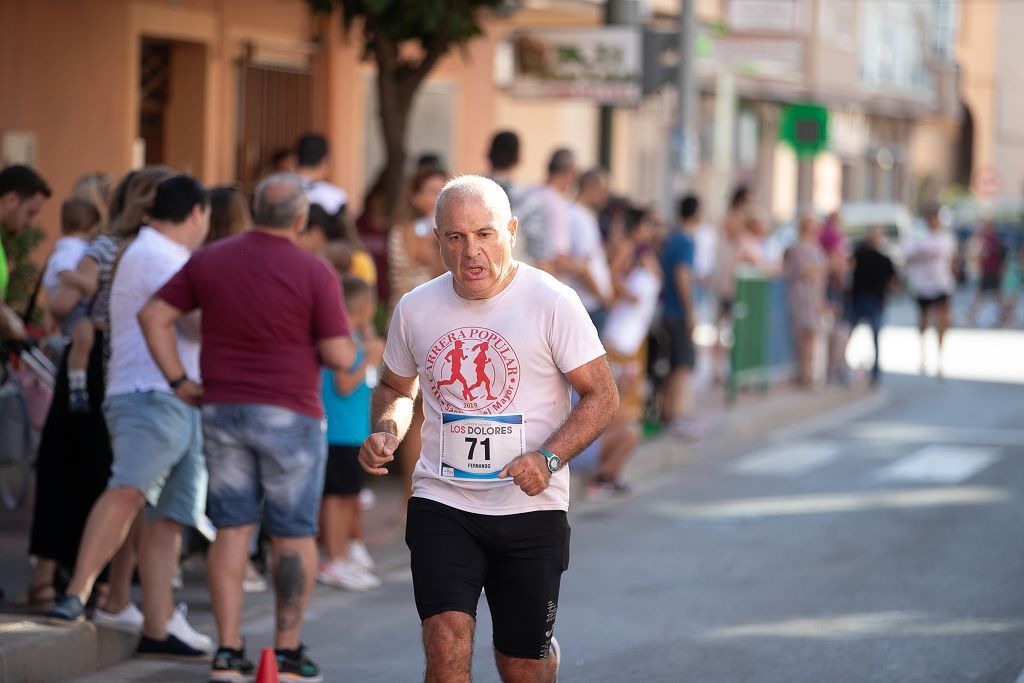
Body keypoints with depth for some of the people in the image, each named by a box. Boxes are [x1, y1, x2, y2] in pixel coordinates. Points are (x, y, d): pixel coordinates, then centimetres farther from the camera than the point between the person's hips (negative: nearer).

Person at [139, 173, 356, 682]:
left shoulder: (210, 261, 4)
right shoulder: (314, 273, -10)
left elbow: (154, 316, 2)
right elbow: (340, 357, -12)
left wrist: (179, 380, 5)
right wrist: (326, 339, 10)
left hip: (222, 411, 4)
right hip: (290, 414, -4)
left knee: (232, 529, 8)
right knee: (294, 534, 5)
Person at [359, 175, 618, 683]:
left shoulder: (552, 302, -7)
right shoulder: (415, 309, 4)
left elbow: (602, 396, -5)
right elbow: (395, 387, 21)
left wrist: (548, 458, -20)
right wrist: (386, 432, -1)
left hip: (530, 507, -1)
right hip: (442, 504, 2)